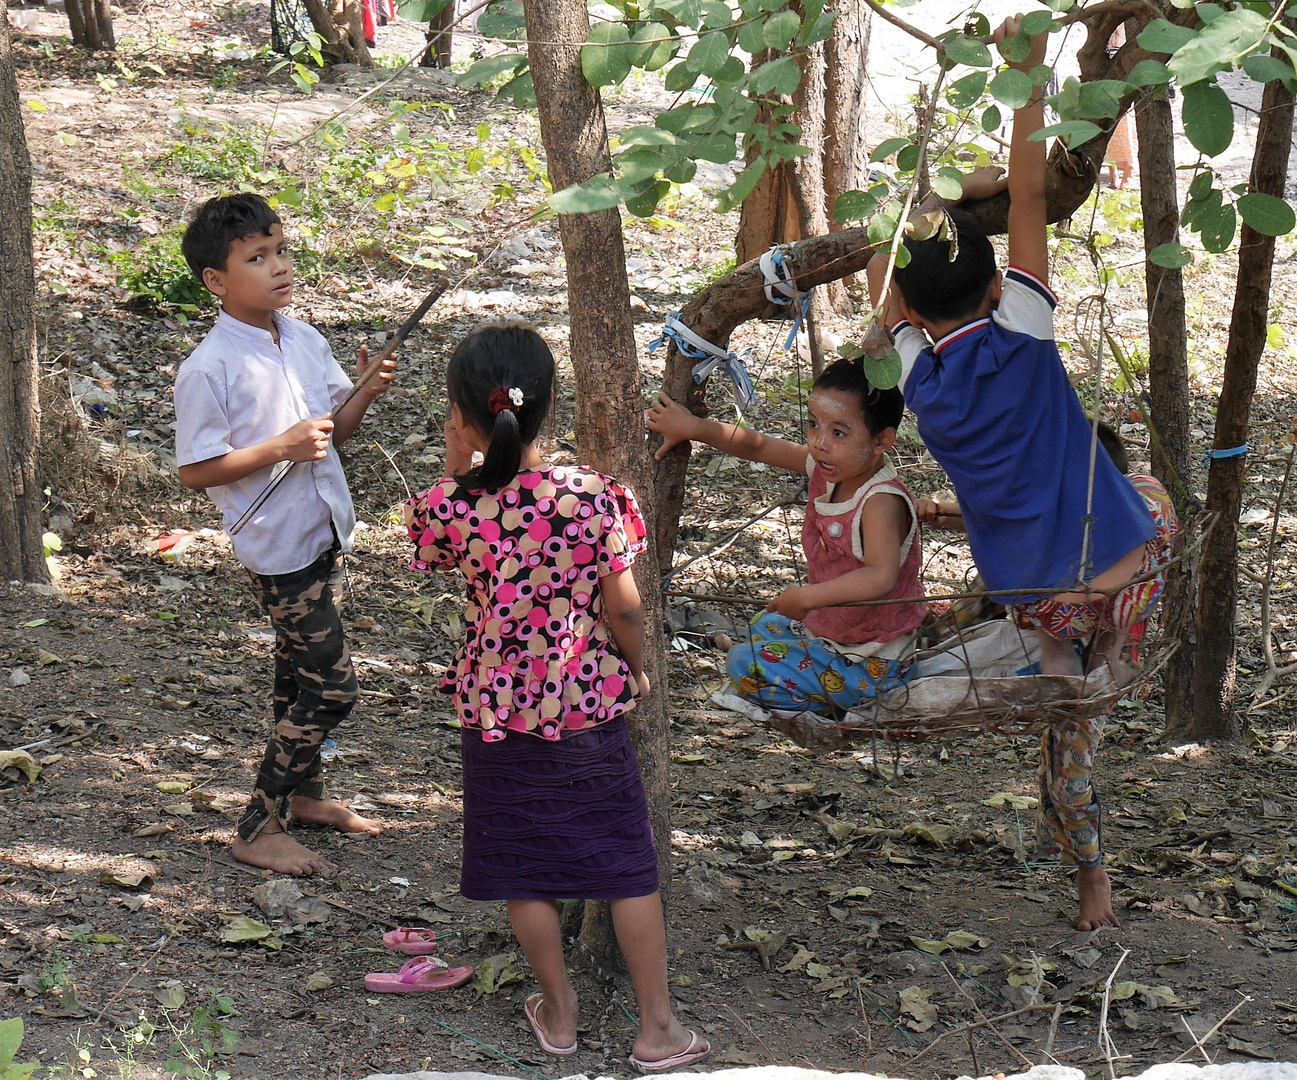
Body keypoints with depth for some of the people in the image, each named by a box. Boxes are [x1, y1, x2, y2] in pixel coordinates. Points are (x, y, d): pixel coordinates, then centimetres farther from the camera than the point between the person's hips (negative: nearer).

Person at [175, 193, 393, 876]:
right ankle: (257, 831, 2)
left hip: (323, 532, 8)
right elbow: (194, 470, -16)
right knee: (332, 684, -8)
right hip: (277, 544, -7)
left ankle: (304, 795, 39)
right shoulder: (207, 370, -18)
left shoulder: (305, 341, 3)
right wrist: (281, 447, -23)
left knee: (300, 672, 22)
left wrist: (364, 394, -7)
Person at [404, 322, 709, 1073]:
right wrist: (638, 669, 7)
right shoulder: (595, 496, -18)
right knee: (629, 865, 12)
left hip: (495, 709, 1)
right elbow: (623, 605, -11)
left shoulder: (451, 506, -16)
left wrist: (456, 469, 4)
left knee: (523, 869, 17)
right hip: (588, 703, -1)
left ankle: (559, 1013, 31)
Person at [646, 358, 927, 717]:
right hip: (825, 629, 10)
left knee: (744, 666, -7)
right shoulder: (827, 470, -6)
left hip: (868, 669, -10)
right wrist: (693, 427, 2)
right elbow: (758, 447, 8)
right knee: (764, 626, 32)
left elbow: (881, 578, -48)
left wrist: (805, 597, -43)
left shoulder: (882, 502, -32)